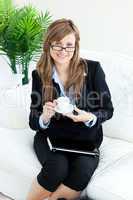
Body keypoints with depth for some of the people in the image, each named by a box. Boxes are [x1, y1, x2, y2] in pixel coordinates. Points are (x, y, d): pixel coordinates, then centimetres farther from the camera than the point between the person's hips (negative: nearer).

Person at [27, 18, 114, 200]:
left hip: (85, 138, 0)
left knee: (83, 170, -30)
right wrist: (44, 117, -22)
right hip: (50, 136, 0)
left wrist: (89, 117, -20)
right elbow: (33, 122, 2)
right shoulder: (39, 75, -1)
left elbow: (107, 109, 2)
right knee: (57, 166, -30)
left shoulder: (93, 69, -5)